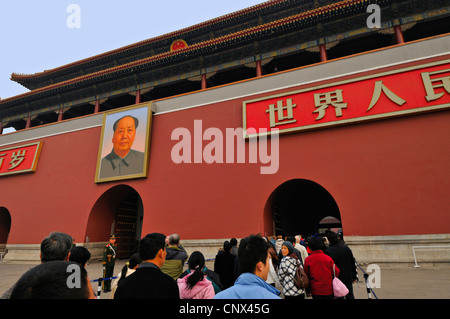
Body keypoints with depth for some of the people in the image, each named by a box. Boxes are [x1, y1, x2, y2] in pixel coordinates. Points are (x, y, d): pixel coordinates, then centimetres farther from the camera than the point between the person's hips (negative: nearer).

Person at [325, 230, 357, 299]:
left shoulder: (328, 251, -18)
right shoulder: (346, 248, -5)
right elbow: (353, 264, 3)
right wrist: (354, 277, 13)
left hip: (336, 279, -3)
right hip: (348, 278, 3)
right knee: (350, 295, 15)